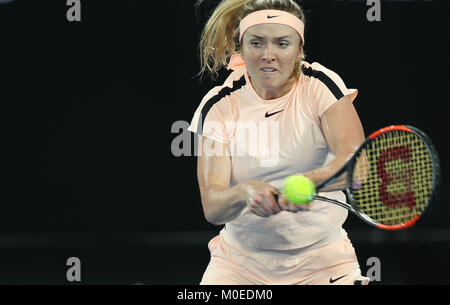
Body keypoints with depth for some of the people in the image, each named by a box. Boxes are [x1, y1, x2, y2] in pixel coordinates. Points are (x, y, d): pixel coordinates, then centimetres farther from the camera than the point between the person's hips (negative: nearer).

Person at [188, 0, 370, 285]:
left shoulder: (319, 86, -9)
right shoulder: (218, 105, -7)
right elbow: (212, 208, -15)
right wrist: (245, 192, -37)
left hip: (322, 261, -1)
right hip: (239, 264, 1)